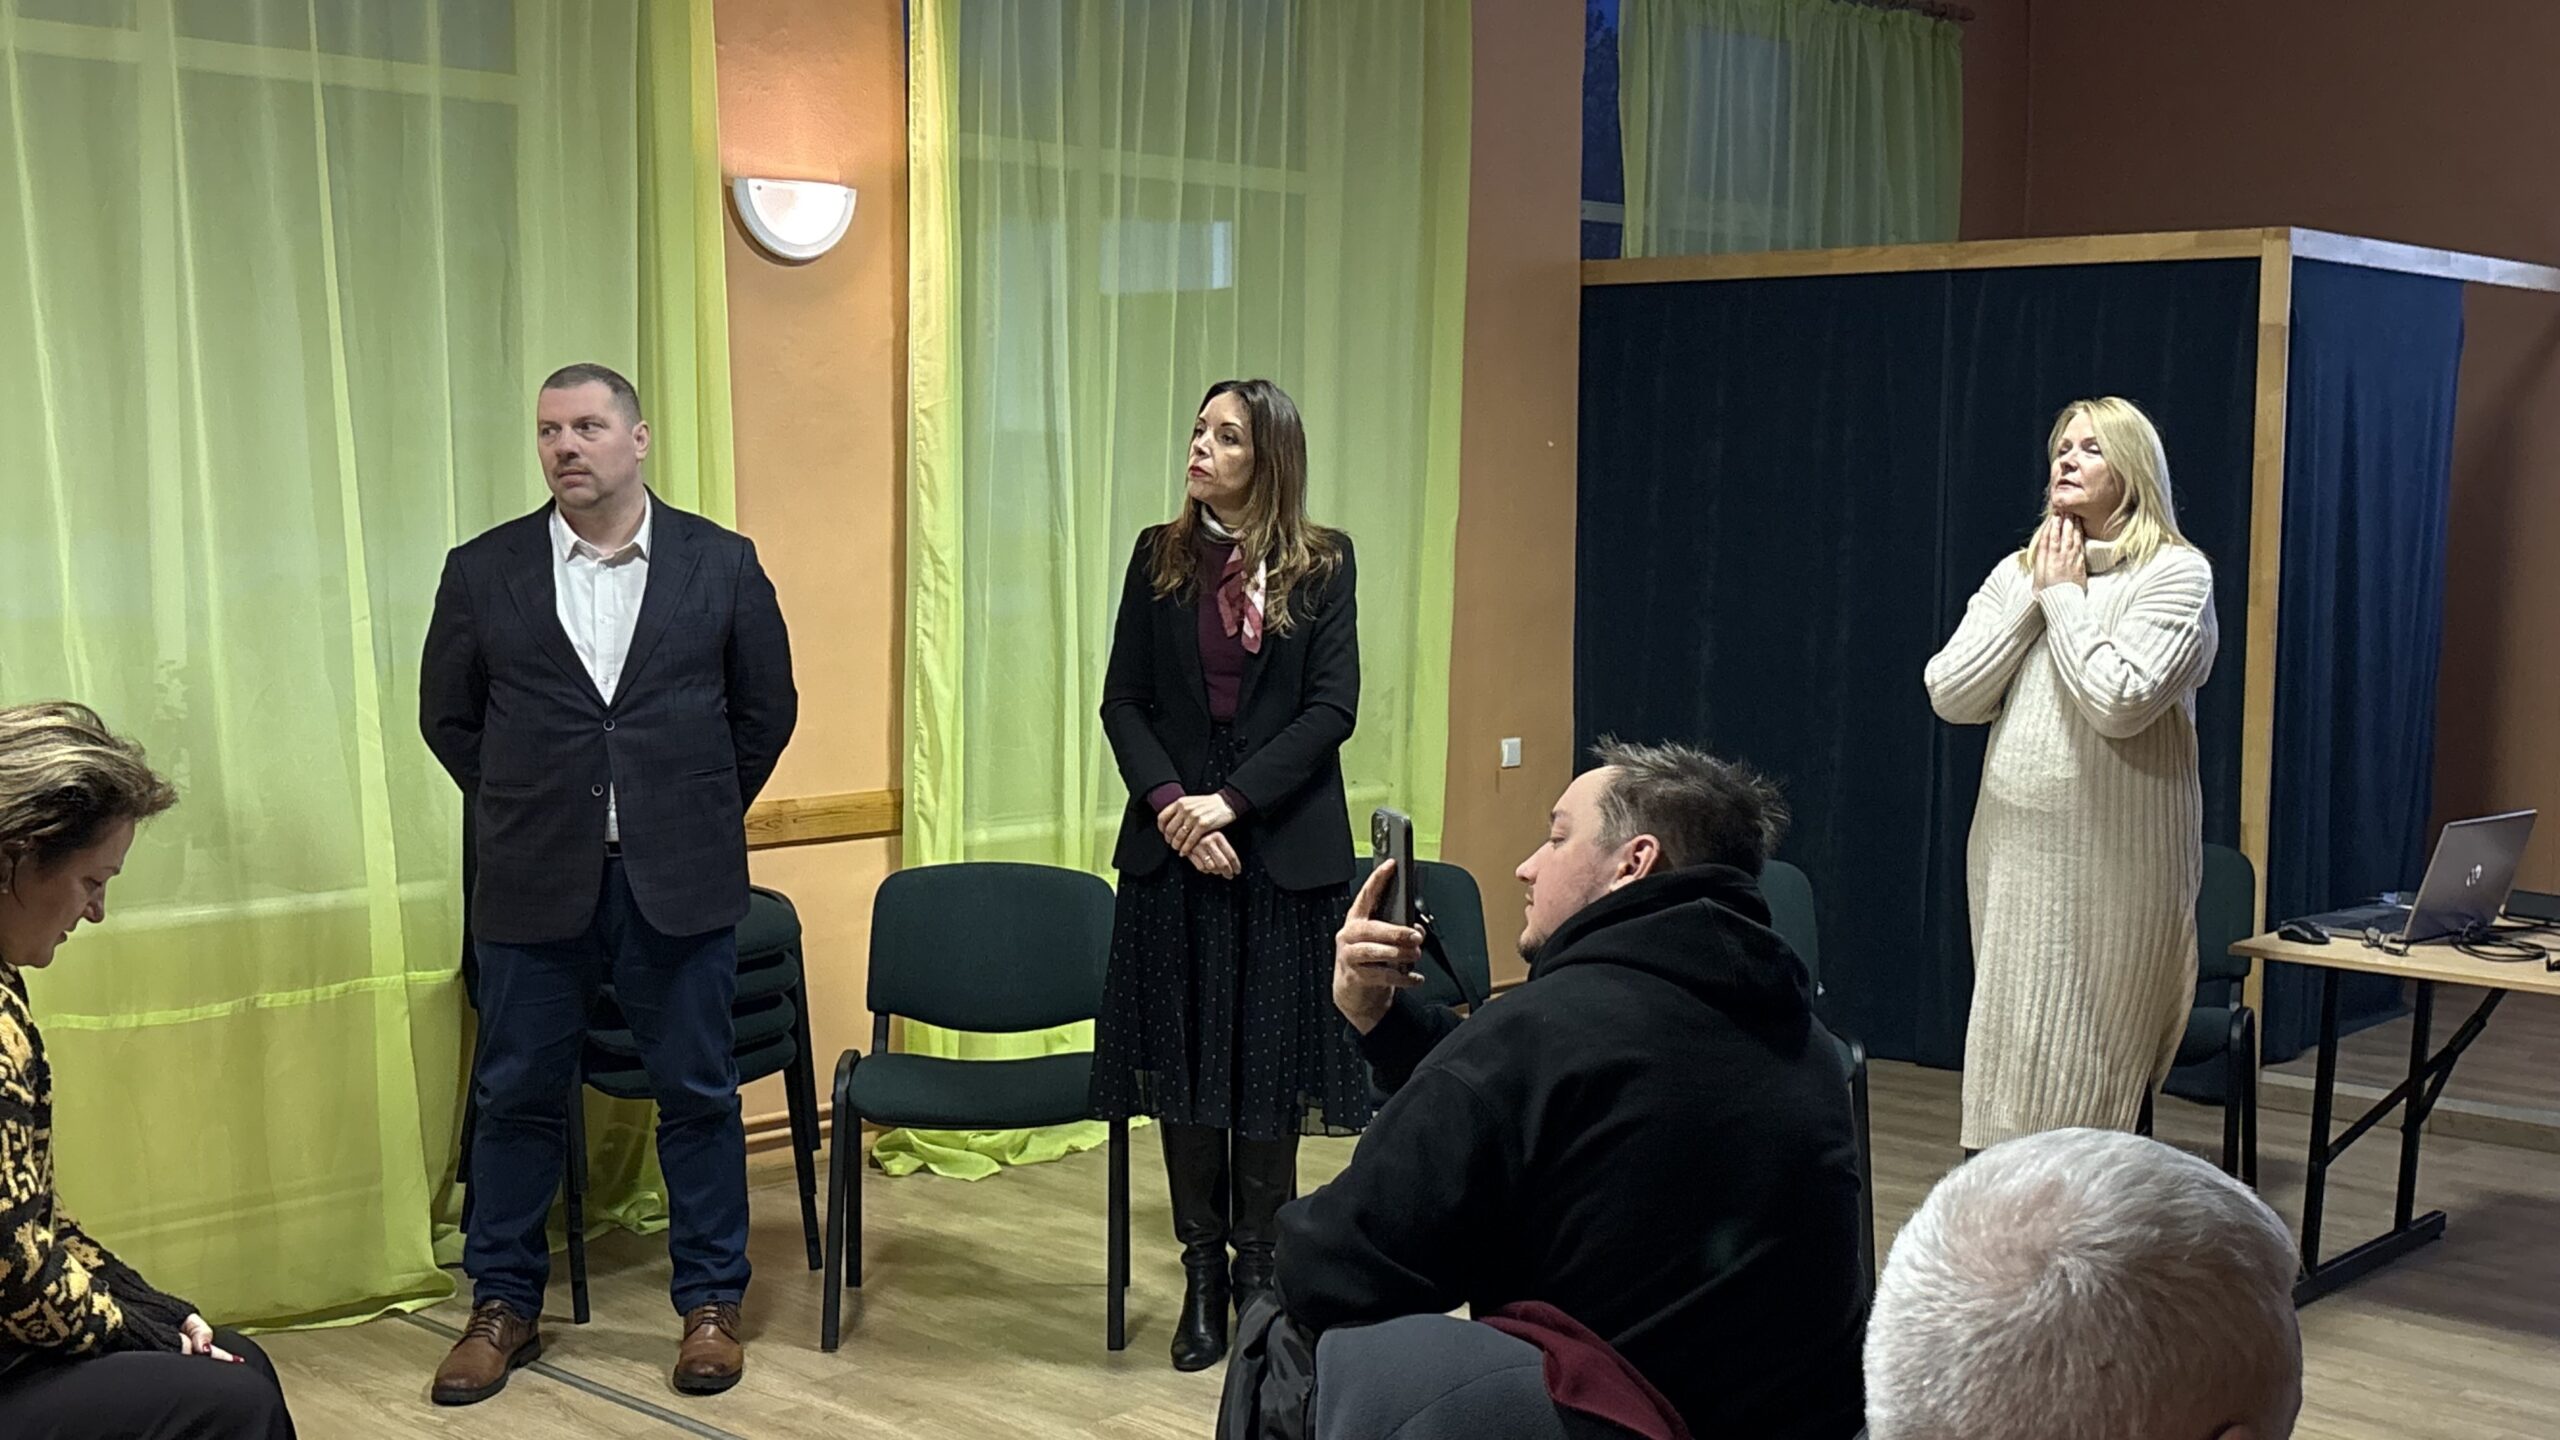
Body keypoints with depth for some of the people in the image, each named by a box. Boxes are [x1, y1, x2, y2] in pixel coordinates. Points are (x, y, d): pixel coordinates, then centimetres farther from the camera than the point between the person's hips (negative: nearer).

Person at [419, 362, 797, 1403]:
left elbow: (768, 709, 9)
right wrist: (522, 810, 8)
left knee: (698, 1094, 6)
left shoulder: (721, 565, 1)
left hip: (679, 883, -1)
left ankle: (711, 1302, 20)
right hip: (534, 883, 1)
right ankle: (504, 1306, 23)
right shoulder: (483, 572, 2)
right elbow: (447, 715, 11)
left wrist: (703, 813, 7)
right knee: (518, 1098, 8)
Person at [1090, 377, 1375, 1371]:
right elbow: (1123, 700, 3)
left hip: (1284, 851, -2)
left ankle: (1259, 1265, 16)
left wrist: (1233, 800, -15)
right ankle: (1202, 1273, 17)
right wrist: (1168, 801, -12)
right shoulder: (1159, 556, 5)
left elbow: (1332, 709, -7)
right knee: (1184, 1063, 6)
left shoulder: (1321, 564, -1)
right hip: (1173, 847, 2)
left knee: (1269, 1063, 4)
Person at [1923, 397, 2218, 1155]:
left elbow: (2118, 702, -19)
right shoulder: (2016, 572, 12)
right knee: (2012, 1058, 9)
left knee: (2087, 1077, -3)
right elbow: (1948, 696, 1)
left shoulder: (2176, 573, -5)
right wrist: (2034, 594, -3)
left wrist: (2067, 596, -9)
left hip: (2117, 861, -5)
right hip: (2013, 847, 6)